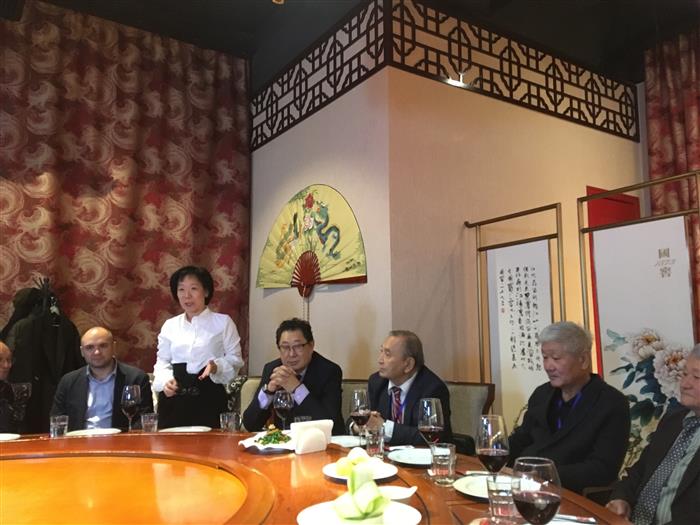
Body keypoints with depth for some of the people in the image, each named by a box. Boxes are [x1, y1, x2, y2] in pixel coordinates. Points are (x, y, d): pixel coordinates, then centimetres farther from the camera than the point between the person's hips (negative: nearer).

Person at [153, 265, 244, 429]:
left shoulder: (223, 322, 2)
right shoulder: (170, 325, 11)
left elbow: (235, 359, 2)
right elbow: (163, 361, 14)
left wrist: (216, 366, -18)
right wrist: (165, 380, -6)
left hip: (209, 398, -2)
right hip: (174, 399, 3)